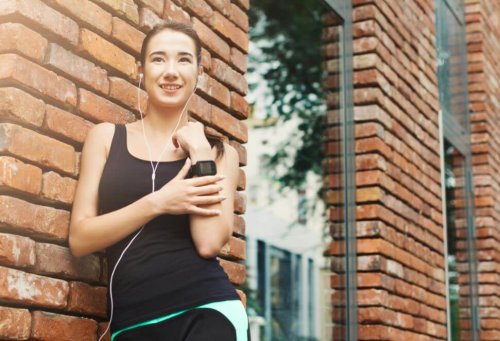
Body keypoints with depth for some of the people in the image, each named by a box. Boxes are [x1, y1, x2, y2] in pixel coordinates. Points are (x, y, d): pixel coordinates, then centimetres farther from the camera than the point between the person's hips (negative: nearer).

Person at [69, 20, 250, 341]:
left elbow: (209, 244, -7)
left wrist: (199, 153, -6)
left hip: (207, 311, -1)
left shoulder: (219, 151, 7)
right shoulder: (106, 136, 8)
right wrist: (157, 203, -9)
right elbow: (79, 238, 1)